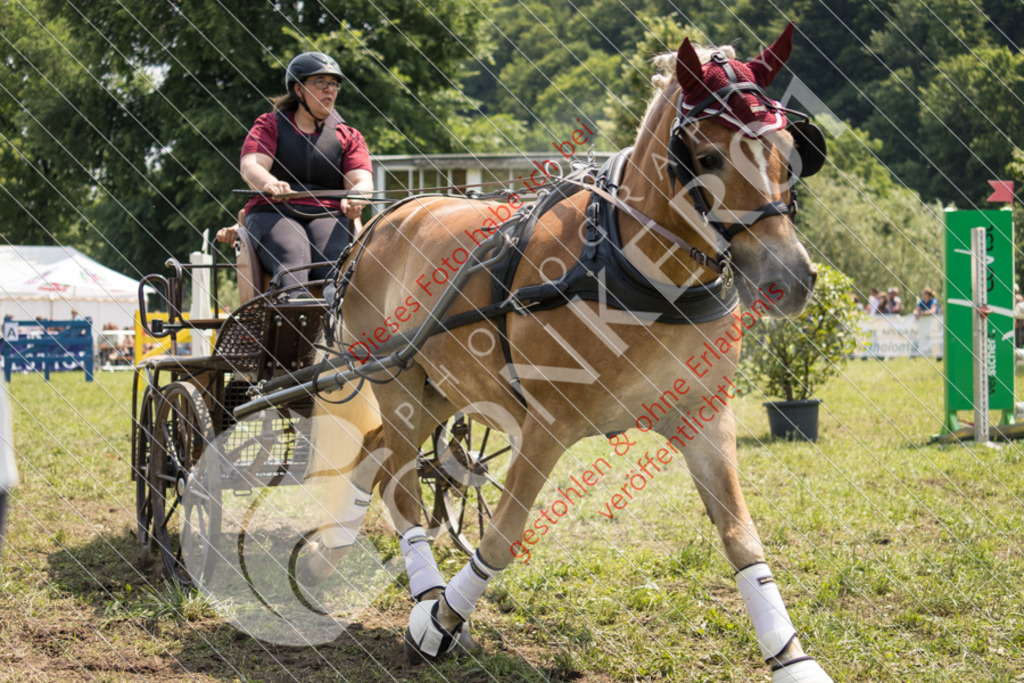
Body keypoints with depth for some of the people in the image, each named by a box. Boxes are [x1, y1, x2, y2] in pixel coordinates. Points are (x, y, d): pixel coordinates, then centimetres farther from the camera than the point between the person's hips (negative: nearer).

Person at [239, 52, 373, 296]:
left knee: (336, 262, -33)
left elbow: (362, 180, 2)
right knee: (292, 259, -35)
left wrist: (356, 196, -26)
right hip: (272, 213, -2)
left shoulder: (348, 136, 19)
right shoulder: (269, 125, 14)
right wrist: (270, 184, -30)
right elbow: (250, 166, -4)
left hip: (327, 217, 2)